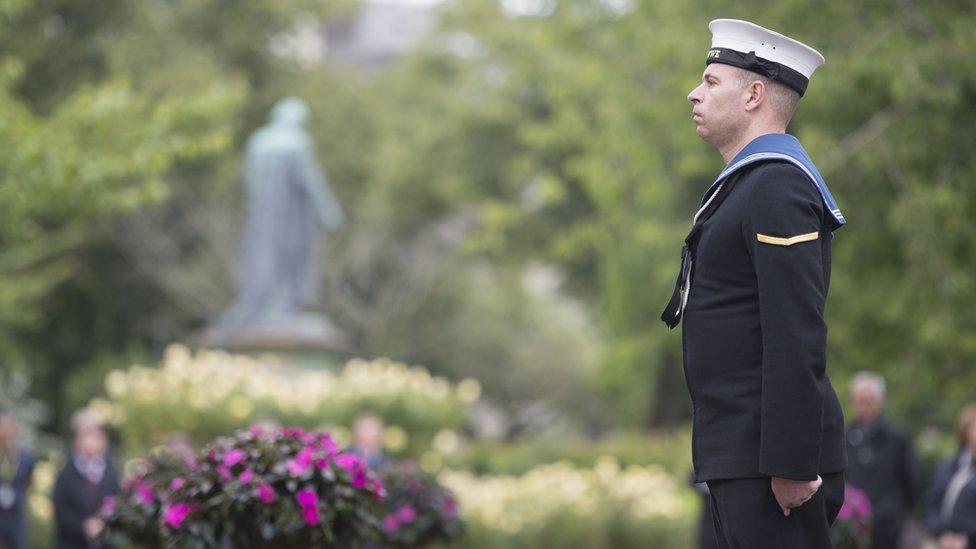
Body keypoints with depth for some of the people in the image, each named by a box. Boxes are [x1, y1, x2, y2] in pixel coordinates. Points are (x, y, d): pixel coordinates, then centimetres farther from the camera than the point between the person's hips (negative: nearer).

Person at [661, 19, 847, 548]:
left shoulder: (778, 187, -14)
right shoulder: (751, 183, 20)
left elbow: (797, 339, -21)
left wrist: (791, 463, -24)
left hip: (771, 457, -10)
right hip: (736, 455, 10)